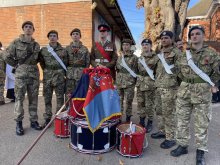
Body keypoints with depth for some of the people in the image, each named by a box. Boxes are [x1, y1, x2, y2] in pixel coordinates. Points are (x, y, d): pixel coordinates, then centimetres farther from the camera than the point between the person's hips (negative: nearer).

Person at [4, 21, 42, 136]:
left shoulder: (36, 45, 10)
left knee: (33, 98, 7)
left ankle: (34, 121, 18)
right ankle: (18, 123, 11)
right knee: (19, 98, 0)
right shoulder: (16, 42, 0)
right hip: (21, 74, -3)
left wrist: (32, 65, 6)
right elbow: (8, 57, 2)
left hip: (34, 73, 3)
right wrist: (17, 65, 1)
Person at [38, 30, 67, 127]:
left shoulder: (62, 50, 3)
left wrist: (62, 73, 3)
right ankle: (47, 118, 20)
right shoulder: (43, 50, 7)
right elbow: (41, 62, 15)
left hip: (59, 76, -1)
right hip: (47, 76, 2)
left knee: (60, 98, 3)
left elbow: (65, 63, 6)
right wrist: (46, 71, 11)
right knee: (47, 98, 8)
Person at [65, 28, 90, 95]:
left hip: (81, 74, -1)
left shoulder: (85, 49, 10)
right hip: (70, 75, 1)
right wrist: (65, 72, 0)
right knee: (69, 94, 0)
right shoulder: (67, 48, 12)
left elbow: (87, 62, 9)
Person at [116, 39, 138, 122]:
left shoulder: (134, 57, 0)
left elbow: (136, 71, -1)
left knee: (128, 101, 4)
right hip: (119, 83, 4)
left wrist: (135, 81, -7)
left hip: (129, 84, -4)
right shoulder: (119, 57, 13)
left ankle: (128, 118, 18)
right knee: (119, 101, 9)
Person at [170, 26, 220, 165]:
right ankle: (183, 145, 26)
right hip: (184, 91, 3)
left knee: (202, 124, 4)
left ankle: (200, 152, 20)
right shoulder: (183, 53, 7)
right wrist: (185, 82, 11)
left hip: (203, 92, -3)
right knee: (182, 120, 9)